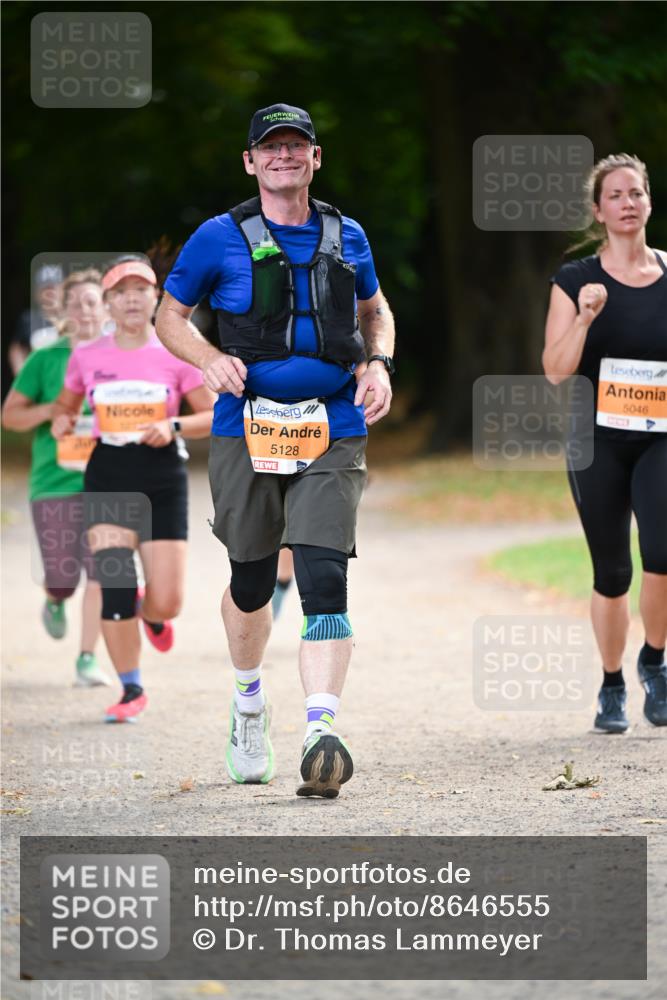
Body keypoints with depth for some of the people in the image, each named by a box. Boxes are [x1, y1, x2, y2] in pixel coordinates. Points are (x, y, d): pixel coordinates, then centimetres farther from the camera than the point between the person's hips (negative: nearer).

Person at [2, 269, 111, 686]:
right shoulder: (45, 360, 3)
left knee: (99, 576, -9)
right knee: (63, 577, 1)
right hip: (55, 482, -1)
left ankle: (88, 660, 0)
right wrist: (50, 410, -12)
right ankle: (55, 603, 38)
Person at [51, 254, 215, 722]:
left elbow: (215, 415, 1)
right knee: (114, 588, -13)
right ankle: (132, 690, 3)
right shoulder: (87, 357, 4)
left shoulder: (176, 355, -1)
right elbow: (66, 402, 20)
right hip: (108, 478, 1)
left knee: (167, 603, -5)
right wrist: (62, 420, -3)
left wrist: (173, 427, -16)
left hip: (162, 479, -1)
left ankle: (152, 613, 35)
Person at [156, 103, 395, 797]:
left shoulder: (347, 238, 11)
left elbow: (374, 309, 27)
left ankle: (322, 734, -23)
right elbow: (170, 315, 11)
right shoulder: (220, 239, 2)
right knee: (251, 582, 9)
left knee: (324, 577, -14)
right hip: (247, 428, -1)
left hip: (332, 432, 1)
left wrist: (378, 364, 7)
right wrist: (212, 361, -8)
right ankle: (248, 703, 37)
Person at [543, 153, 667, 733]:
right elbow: (556, 371, -6)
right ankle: (612, 686, 25)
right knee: (611, 572, 5)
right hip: (599, 440, 0)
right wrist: (585, 318, -18)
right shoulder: (576, 281, 1)